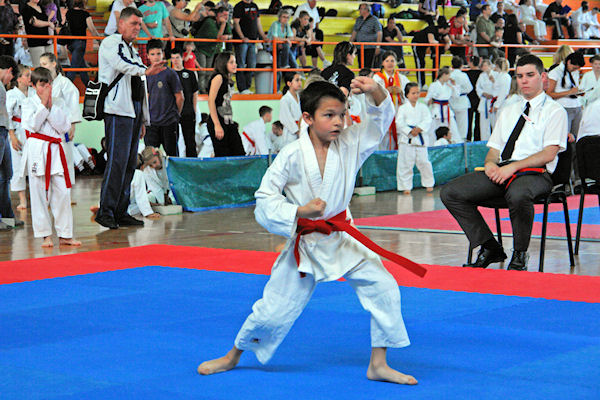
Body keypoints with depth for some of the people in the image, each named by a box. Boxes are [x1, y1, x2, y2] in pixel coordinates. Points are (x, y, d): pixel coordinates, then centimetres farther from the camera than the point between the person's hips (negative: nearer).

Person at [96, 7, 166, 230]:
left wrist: (143, 119, 22)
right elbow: (120, 65, -22)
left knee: (130, 163, 6)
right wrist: (144, 71, -37)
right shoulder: (110, 44, 0)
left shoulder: (132, 52, 25)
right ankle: (105, 211, -12)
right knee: (117, 161, -14)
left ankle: (121, 212, 9)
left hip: (134, 111, 9)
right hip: (118, 111, -9)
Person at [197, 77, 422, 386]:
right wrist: (299, 211, -25)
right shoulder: (292, 156, -15)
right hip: (305, 243, -3)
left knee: (383, 288, -11)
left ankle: (378, 364, 3)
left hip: (342, 239, 3)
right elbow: (265, 199, -13)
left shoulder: (349, 145, -5)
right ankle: (233, 357, 31)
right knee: (273, 310, 5)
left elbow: (381, 119, -8)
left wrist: (375, 91, -27)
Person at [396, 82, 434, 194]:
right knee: (405, 164, -1)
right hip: (407, 139, -1)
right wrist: (410, 131, -15)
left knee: (423, 162, 3)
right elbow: (399, 123, -6)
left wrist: (419, 129, -15)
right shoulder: (403, 108, 1)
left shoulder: (423, 107, 8)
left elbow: (427, 121, 0)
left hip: (421, 139, 1)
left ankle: (429, 183, 19)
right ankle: (406, 186, 8)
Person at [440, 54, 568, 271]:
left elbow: (549, 154, -7)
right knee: (450, 193, -14)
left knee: (517, 195, -43)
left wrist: (512, 167, -17)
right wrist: (490, 163, -2)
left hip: (535, 172, -6)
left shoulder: (554, 111, 6)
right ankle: (489, 248, -6)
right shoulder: (508, 111, 27)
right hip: (500, 171, 6)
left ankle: (519, 256, -19)